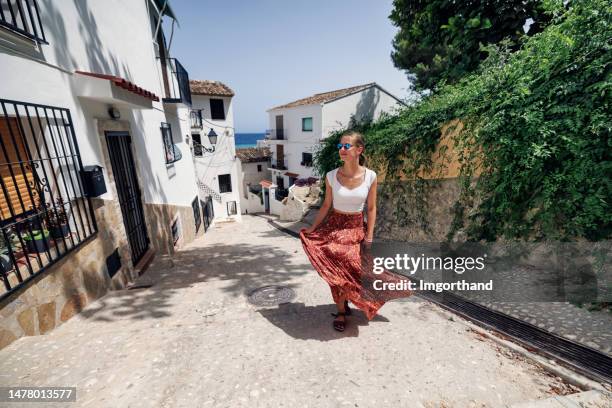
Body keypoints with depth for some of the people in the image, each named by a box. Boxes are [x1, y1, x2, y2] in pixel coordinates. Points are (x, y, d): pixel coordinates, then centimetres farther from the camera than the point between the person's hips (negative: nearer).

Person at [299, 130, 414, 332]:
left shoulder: (370, 176, -10)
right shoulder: (331, 176, -9)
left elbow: (371, 208, -2)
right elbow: (326, 205, 2)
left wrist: (369, 237, -4)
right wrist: (312, 228, 3)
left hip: (357, 228, 0)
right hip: (334, 227, 0)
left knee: (353, 269, 4)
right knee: (336, 270, 5)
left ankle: (344, 302, 37)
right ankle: (341, 311, 28)